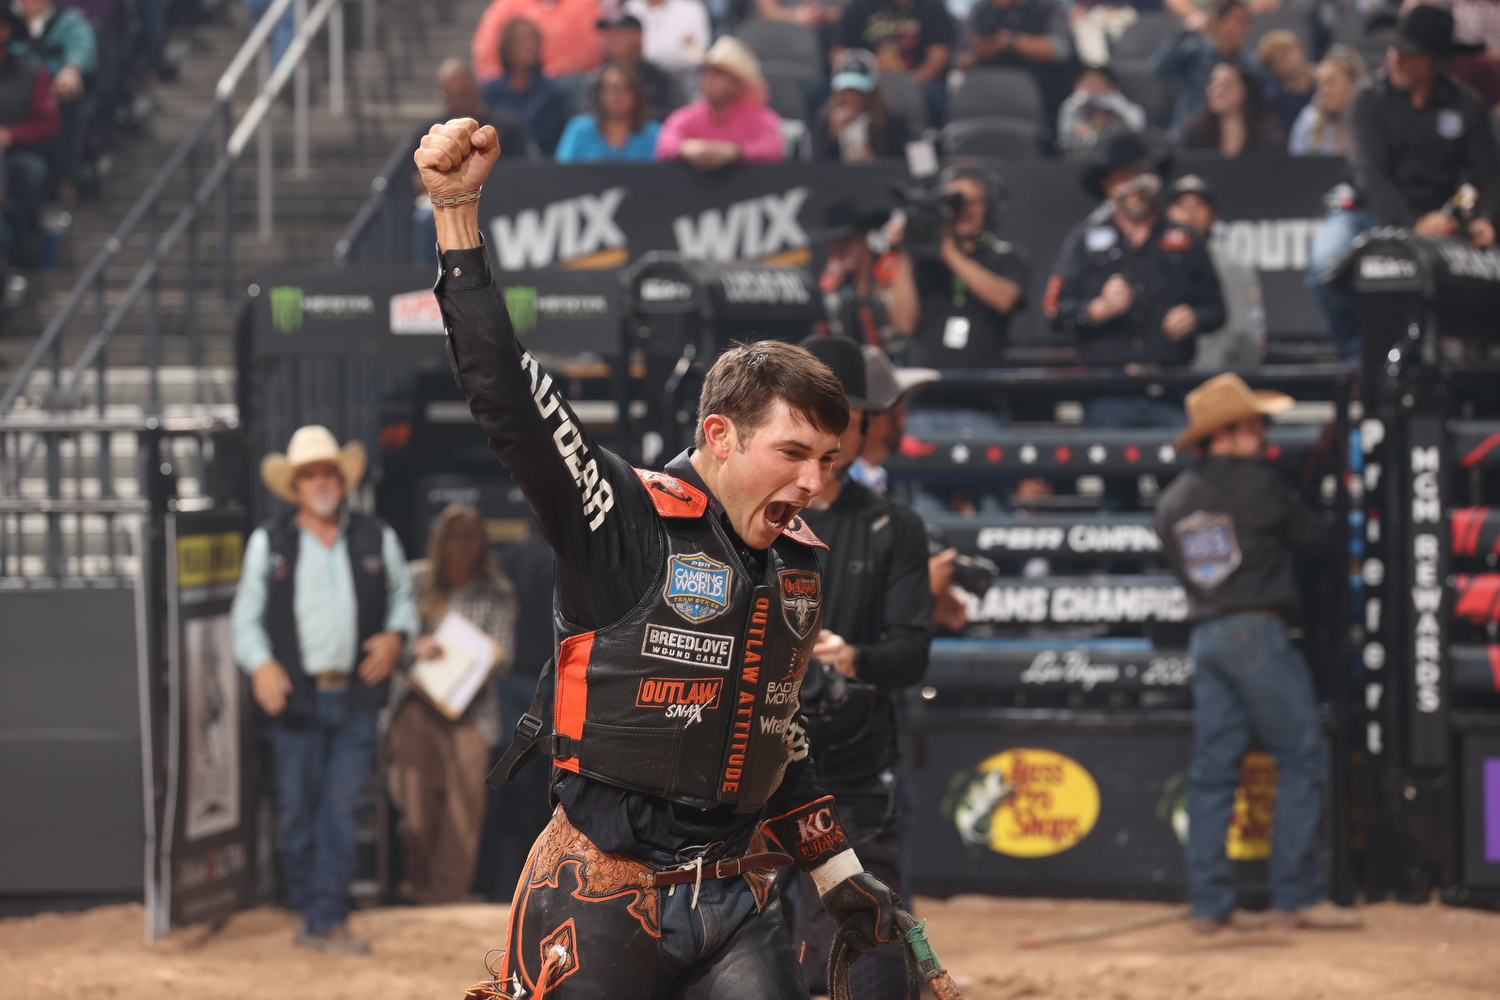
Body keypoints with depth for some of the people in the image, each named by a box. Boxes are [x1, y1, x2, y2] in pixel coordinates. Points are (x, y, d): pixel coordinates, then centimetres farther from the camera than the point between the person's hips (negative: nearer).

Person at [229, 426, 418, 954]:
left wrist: (396, 636, -2)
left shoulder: (376, 539, 9)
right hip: (296, 694, -1)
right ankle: (312, 911, 14)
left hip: (355, 695, 1)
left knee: (342, 807, -5)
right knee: (297, 809, 3)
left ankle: (327, 921, -3)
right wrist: (260, 663, -10)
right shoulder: (268, 543, 5)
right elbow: (246, 614, 6)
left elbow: (402, 597, 19)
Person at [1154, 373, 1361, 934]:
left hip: (1204, 635, 7)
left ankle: (1208, 904, 4)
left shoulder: (1172, 500, 14)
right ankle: (1295, 897, -7)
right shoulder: (1256, 482, -6)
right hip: (1257, 632, -7)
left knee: (1212, 771, 7)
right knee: (1301, 760, -3)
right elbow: (1313, 537, 4)